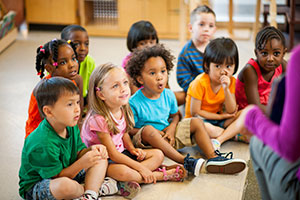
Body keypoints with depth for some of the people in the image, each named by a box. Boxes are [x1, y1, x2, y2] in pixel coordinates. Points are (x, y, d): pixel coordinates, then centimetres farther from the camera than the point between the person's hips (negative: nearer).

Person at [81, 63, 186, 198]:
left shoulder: (122, 110, -2)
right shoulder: (98, 119, -27)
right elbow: (113, 154, -24)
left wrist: (132, 149, -5)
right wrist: (141, 168, -23)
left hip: (121, 153, 9)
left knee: (158, 155, 0)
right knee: (122, 171, -39)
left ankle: (134, 180, -23)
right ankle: (163, 175, -21)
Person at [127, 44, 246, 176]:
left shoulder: (168, 95, 0)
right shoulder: (134, 103, -17)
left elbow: (175, 115, 15)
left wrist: (172, 127, -8)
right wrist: (156, 133, -23)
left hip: (167, 136, 6)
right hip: (146, 141, -6)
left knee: (196, 122, -4)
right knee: (148, 130, -39)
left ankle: (213, 158, -22)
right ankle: (185, 161, -44)